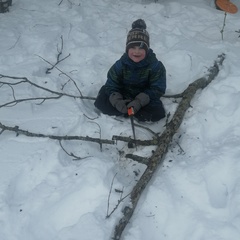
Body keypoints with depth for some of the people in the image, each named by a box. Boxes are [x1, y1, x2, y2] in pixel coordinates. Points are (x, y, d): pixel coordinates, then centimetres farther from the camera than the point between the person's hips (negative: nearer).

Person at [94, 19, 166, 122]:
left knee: (157, 113, -28)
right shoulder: (120, 65, -16)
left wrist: (139, 101, -33)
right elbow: (111, 86, -12)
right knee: (101, 102, -16)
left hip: (145, 97, 0)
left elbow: (157, 89, -19)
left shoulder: (156, 66, -21)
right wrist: (117, 101, -35)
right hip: (123, 96, 1)